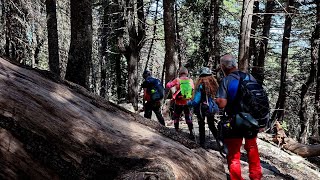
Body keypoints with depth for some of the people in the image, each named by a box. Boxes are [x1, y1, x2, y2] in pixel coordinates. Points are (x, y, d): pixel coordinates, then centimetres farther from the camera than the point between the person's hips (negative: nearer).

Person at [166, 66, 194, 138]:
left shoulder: (177, 80, -10)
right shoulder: (190, 81, -2)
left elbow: (168, 86, -9)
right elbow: (193, 90, 7)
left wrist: (170, 82, 11)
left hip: (179, 103, -2)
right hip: (188, 103, 2)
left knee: (176, 117, 16)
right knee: (189, 118, 13)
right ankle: (191, 132, 5)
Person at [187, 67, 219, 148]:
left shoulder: (201, 85, -20)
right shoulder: (214, 83, -6)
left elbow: (196, 101, -20)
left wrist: (188, 103, -3)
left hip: (202, 109, -4)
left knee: (201, 126, 13)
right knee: (212, 125, 21)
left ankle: (202, 144, 19)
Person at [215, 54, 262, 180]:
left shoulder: (226, 81, -13)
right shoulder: (250, 77, -1)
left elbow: (222, 104, -21)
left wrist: (217, 100, 1)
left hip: (234, 122, -4)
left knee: (233, 154, 8)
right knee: (252, 149, 20)